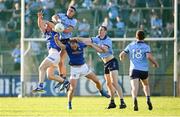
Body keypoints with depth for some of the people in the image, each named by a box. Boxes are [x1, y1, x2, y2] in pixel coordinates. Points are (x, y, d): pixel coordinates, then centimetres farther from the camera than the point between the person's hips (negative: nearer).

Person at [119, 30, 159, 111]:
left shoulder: (131, 45, 8)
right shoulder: (146, 46, 0)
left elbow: (122, 54, 12)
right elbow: (149, 56, -16)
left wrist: (121, 58, 36)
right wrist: (155, 63, 1)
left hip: (134, 70, 0)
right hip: (144, 70, 0)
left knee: (134, 88, -14)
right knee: (146, 85, 26)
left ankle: (135, 100, -44)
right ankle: (148, 99, 5)